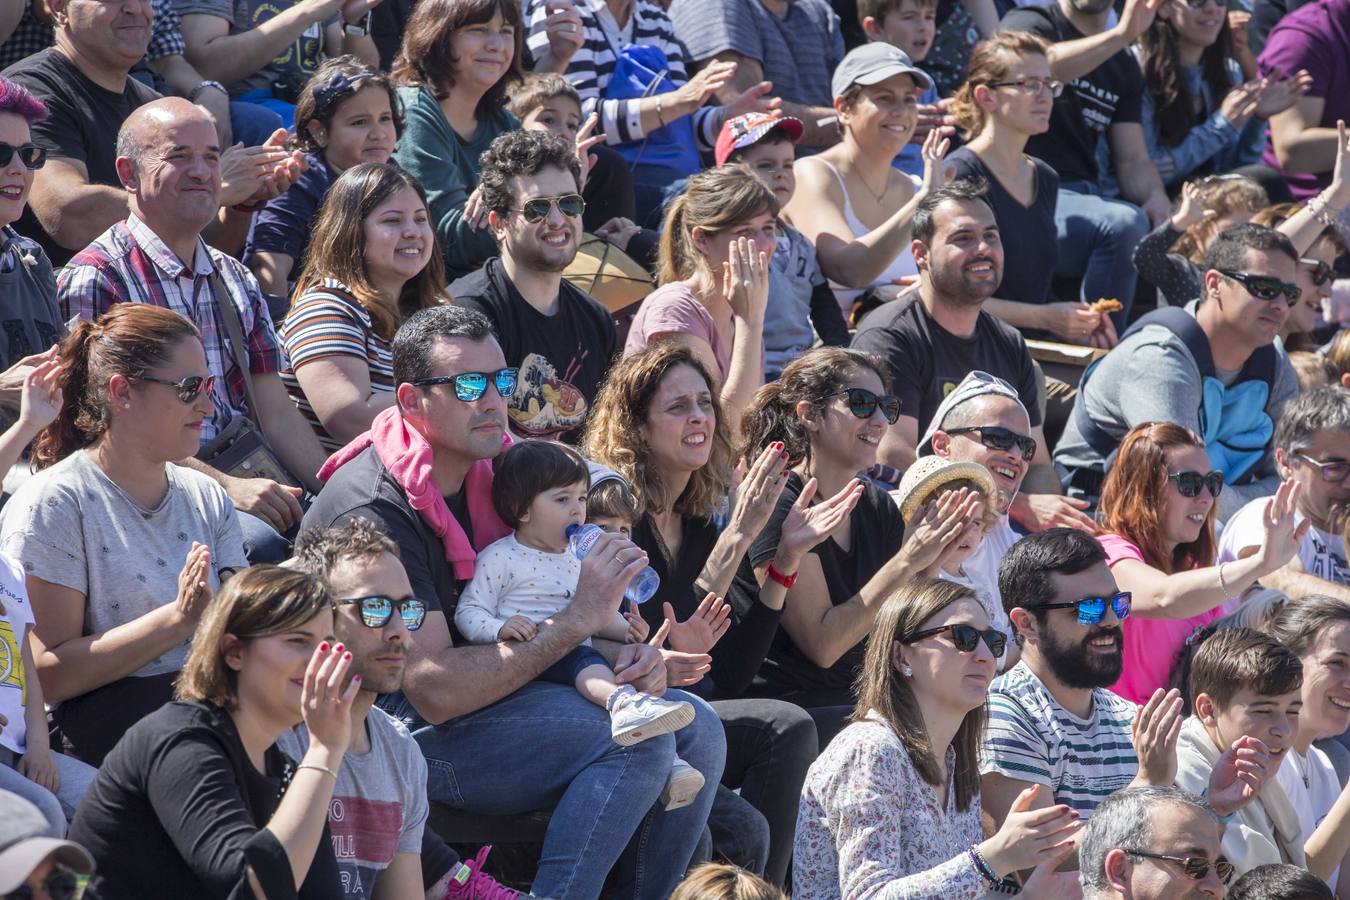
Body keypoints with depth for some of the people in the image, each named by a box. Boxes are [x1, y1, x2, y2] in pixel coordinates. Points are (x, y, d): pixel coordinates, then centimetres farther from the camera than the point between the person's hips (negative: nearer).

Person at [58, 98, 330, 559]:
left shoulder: (236, 280, 22)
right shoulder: (95, 280, -2)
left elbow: (276, 413, 17)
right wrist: (225, 486, -21)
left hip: (243, 477, 7)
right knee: (260, 540, -36)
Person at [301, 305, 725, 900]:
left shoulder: (489, 470, 7)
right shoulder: (376, 509, -21)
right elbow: (434, 691, -25)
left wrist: (618, 656, -6)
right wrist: (577, 621, -23)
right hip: (404, 728, -9)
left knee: (692, 727, -3)